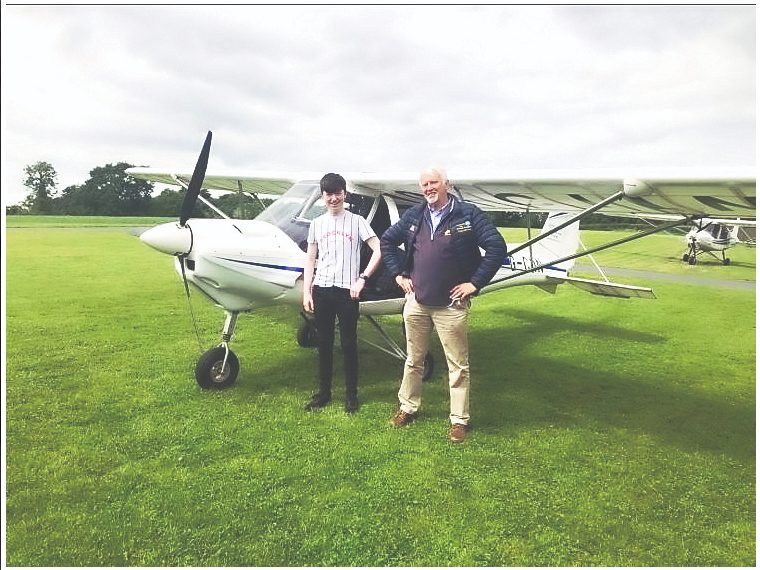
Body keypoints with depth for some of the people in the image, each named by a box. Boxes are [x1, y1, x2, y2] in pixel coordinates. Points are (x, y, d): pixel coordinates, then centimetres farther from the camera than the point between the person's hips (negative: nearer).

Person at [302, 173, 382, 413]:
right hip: (321, 290, 3)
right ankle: (324, 392, 22)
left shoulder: (357, 221, 1)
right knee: (324, 343, 10)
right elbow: (310, 259, 12)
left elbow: (378, 250, -4)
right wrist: (306, 292, 5)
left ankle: (352, 394, 15)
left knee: (349, 343, 3)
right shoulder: (317, 224, 11)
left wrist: (362, 279, -10)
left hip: (347, 290, -3)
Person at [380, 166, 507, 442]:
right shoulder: (413, 216, 6)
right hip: (416, 301, 4)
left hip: (451, 305, -4)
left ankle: (459, 420, 18)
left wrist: (475, 283, -12)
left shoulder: (468, 214, -8)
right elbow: (387, 241, 18)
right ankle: (408, 407, 34)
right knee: (413, 360, 17)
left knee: (458, 365, 5)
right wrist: (399, 274, 9)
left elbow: (497, 247, -12)